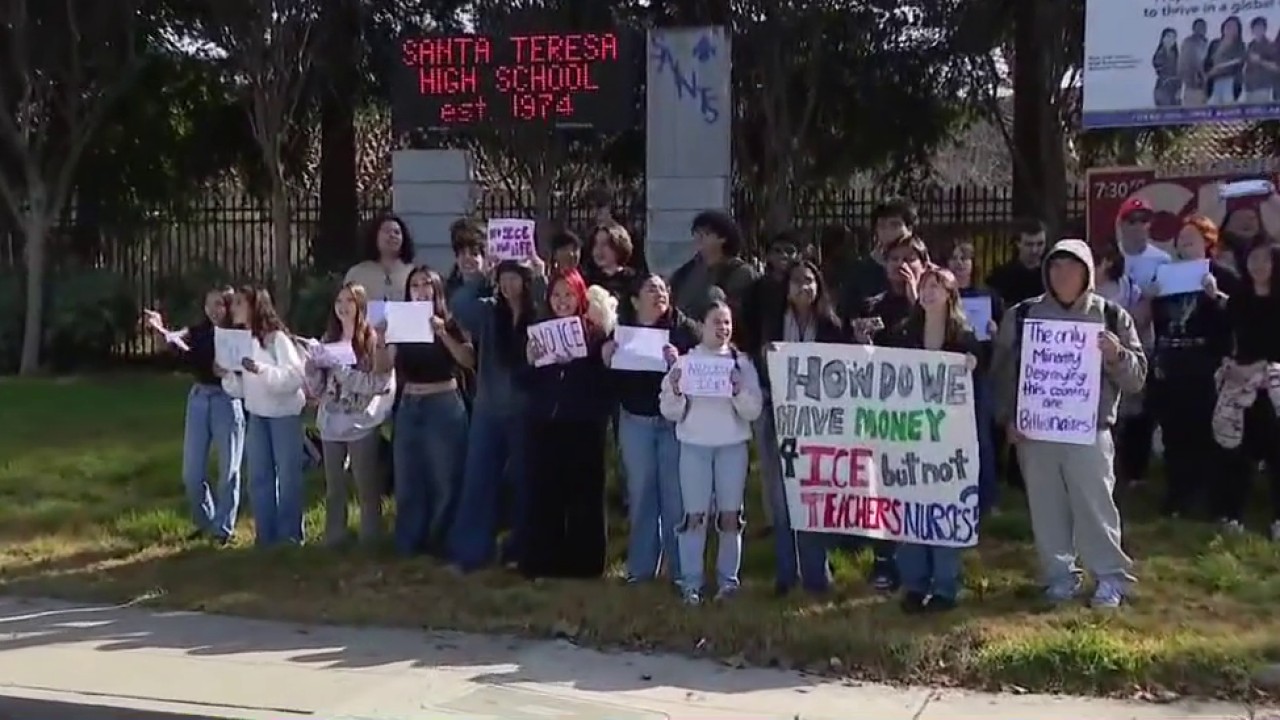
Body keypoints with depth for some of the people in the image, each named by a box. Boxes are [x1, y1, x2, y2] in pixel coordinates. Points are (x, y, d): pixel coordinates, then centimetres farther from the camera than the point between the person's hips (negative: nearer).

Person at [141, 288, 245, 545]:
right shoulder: (200, 330, 5)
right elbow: (178, 339, -11)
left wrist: (228, 372, -30)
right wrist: (161, 330, -31)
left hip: (226, 401, -4)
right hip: (198, 399, 4)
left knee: (227, 469, 4)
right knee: (192, 472, 8)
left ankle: (223, 528, 16)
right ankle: (205, 522, 27)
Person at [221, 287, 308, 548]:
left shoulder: (277, 338, -13)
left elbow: (296, 375, -23)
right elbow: (240, 389, 10)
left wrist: (261, 370, -32)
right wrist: (227, 375, -9)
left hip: (284, 413, -6)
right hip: (256, 415, 7)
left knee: (288, 474, -2)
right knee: (259, 476, 7)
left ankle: (290, 534, 7)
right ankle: (266, 534, 14)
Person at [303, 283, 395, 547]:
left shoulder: (374, 340, -5)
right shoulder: (328, 340, 9)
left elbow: (379, 383, -14)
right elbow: (317, 389, 10)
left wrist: (342, 370, -18)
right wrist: (311, 365, -9)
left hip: (362, 424, -4)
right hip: (331, 424, 5)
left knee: (366, 487, 2)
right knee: (333, 488, 10)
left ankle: (370, 542, 11)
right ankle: (333, 540, 18)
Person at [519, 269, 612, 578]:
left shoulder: (595, 333, 0)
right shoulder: (538, 331, 10)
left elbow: (604, 381, -9)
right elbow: (523, 384, 8)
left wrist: (572, 363, -21)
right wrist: (530, 362, -11)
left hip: (584, 426, -3)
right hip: (545, 425, 3)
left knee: (584, 494, 2)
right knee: (544, 493, 2)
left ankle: (583, 562, 10)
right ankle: (543, 561, 10)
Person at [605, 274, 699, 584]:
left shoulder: (685, 328, -4)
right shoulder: (621, 330, 4)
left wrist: (680, 363, -27)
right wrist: (605, 359, -14)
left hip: (676, 420, -3)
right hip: (635, 421, 3)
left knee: (676, 493, 1)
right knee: (640, 492, 10)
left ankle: (681, 569, 11)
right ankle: (641, 567, 19)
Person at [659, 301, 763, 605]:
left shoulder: (742, 362, 5)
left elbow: (754, 411, -1)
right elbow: (671, 413, 2)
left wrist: (739, 390, -17)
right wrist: (675, 391, -17)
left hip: (733, 445, 1)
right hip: (694, 445, -1)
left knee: (730, 515, 4)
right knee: (695, 515, -2)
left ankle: (728, 579, 13)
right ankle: (691, 582, 2)